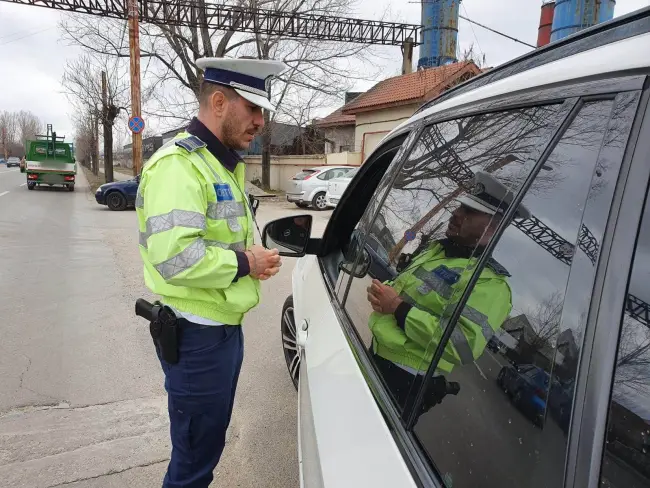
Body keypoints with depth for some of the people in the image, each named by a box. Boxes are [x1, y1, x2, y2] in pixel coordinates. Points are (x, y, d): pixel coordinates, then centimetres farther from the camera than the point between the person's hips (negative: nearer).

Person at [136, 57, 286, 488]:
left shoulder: (226, 164, 14)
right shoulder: (178, 163, -20)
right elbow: (174, 257, -32)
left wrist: (257, 256, -1)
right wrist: (244, 263, -18)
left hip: (226, 326, 10)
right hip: (196, 335, -9)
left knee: (211, 441, 26)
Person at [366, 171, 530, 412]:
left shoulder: (488, 281, -20)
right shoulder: (437, 247, 8)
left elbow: (463, 346, -29)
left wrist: (398, 308, -27)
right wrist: (380, 291, -5)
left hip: (408, 380, -8)